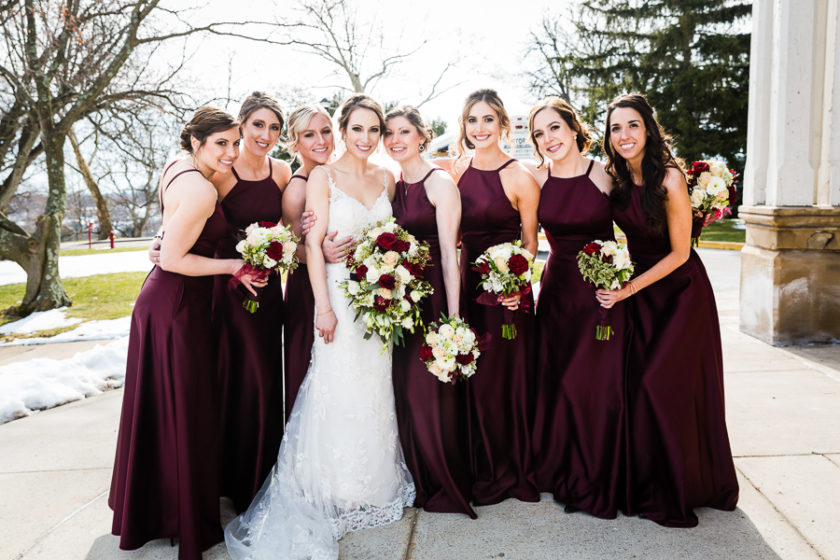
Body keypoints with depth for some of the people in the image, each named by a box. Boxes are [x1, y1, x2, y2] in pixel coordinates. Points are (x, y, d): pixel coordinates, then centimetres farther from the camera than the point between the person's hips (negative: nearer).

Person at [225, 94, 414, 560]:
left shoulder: (386, 178, 10)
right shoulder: (323, 177, -5)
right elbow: (313, 243, -10)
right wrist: (324, 306, -16)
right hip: (339, 292, -5)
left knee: (376, 390, 12)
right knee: (339, 390, 0)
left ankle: (374, 486, 29)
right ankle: (333, 494, 17)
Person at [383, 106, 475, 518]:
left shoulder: (440, 182, -7)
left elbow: (449, 253, -12)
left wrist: (453, 317, -16)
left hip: (432, 292, -6)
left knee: (431, 388, 0)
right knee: (403, 388, 9)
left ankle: (445, 484, 20)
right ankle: (417, 480, 27)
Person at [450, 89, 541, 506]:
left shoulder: (520, 177, -7)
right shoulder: (456, 170, 7)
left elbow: (530, 241, -3)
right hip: (465, 281, 5)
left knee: (505, 376, 3)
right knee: (468, 378, 10)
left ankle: (510, 471, 24)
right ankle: (478, 469, 29)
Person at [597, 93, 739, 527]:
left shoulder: (668, 178, -18)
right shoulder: (616, 179, 0)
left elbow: (679, 252, -16)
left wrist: (627, 290, -18)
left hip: (680, 291, -5)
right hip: (637, 289, 5)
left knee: (660, 385, -6)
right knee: (638, 384, 4)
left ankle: (675, 492, 14)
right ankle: (649, 485, 21)